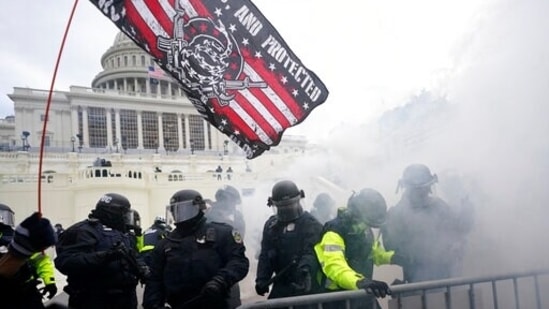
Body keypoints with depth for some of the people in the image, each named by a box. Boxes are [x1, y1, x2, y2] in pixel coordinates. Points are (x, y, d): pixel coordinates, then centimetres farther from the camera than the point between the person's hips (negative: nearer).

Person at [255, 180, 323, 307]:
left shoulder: (311, 224, -8)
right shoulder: (271, 224, 11)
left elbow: (311, 251, -22)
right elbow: (265, 255, 10)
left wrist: (305, 268, -42)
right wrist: (261, 279, -1)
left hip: (304, 283, -5)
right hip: (282, 283, 5)